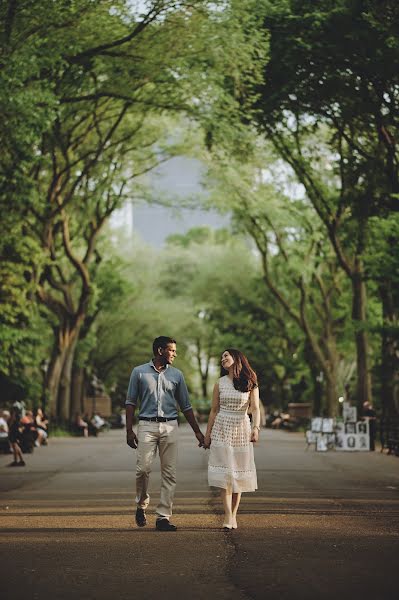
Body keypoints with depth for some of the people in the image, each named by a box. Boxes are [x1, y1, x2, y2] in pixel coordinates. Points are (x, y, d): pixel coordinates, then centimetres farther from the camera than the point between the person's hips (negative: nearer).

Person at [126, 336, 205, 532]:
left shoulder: (176, 375, 11)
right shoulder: (139, 372, 5)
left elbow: (185, 406, 14)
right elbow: (131, 403, 6)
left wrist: (197, 431, 11)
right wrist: (129, 430, -1)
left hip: (170, 427, 2)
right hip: (147, 425, -2)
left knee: (169, 473, -2)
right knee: (143, 468, -9)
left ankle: (163, 517, 1)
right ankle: (142, 505, 17)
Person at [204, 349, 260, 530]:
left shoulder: (250, 384, 2)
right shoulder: (220, 383, 7)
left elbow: (255, 408, -6)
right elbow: (214, 411, 11)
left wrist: (256, 428, -22)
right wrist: (207, 434, 7)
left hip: (241, 429, -1)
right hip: (221, 429, 1)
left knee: (238, 473, 1)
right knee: (224, 472, -9)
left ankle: (233, 515, 7)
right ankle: (228, 516, -12)